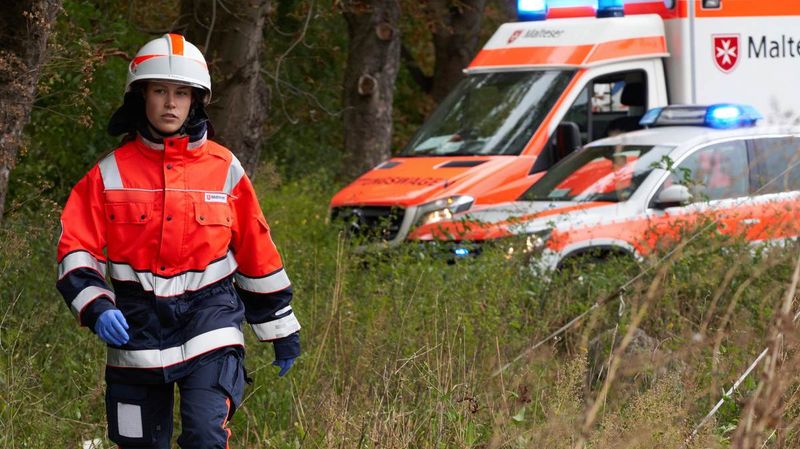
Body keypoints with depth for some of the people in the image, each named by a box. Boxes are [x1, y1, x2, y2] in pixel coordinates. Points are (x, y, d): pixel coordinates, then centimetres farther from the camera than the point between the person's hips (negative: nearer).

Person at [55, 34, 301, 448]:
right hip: (137, 326, 1)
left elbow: (257, 254, 10)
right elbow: (76, 250, 0)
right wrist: (96, 308, -18)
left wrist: (281, 330, 15)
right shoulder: (110, 173, 2)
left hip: (209, 321, -1)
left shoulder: (223, 169, 3)